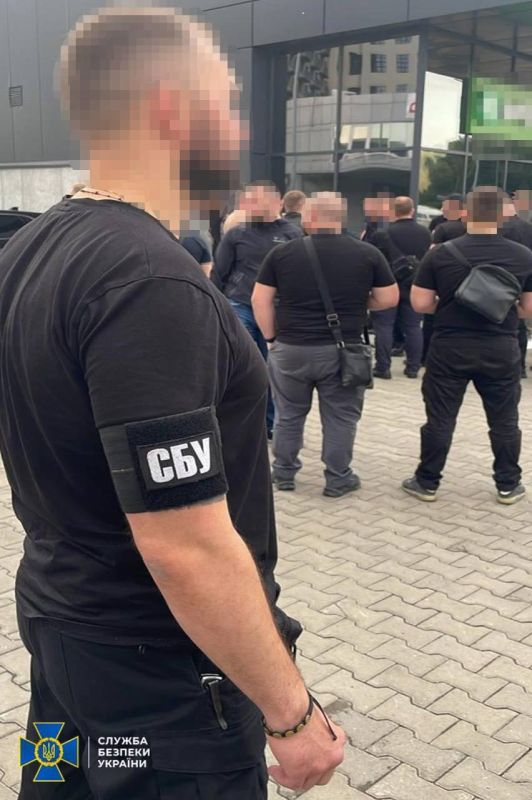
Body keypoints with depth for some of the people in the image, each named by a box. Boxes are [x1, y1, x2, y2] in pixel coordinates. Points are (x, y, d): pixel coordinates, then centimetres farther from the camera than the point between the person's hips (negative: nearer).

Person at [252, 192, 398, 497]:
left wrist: (271, 337, 7)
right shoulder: (368, 253, -3)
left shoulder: (282, 252, -3)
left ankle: (284, 474, 27)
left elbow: (261, 300, -1)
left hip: (290, 349, 1)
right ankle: (338, 479, 19)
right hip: (343, 350, -1)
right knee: (340, 417, 12)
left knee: (289, 415, 16)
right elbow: (389, 299, 2)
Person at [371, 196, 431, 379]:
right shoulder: (425, 232, 5)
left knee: (384, 326, 0)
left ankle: (383, 367, -2)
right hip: (414, 285, 4)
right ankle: (413, 367, 11)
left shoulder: (387, 232, -10)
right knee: (413, 326, 9)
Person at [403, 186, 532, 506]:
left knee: (440, 418, 8)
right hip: (501, 348, 1)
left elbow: (420, 303, -6)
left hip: (450, 347, -1)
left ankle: (427, 483, 17)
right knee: (504, 419, 14)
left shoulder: (441, 253, -7)